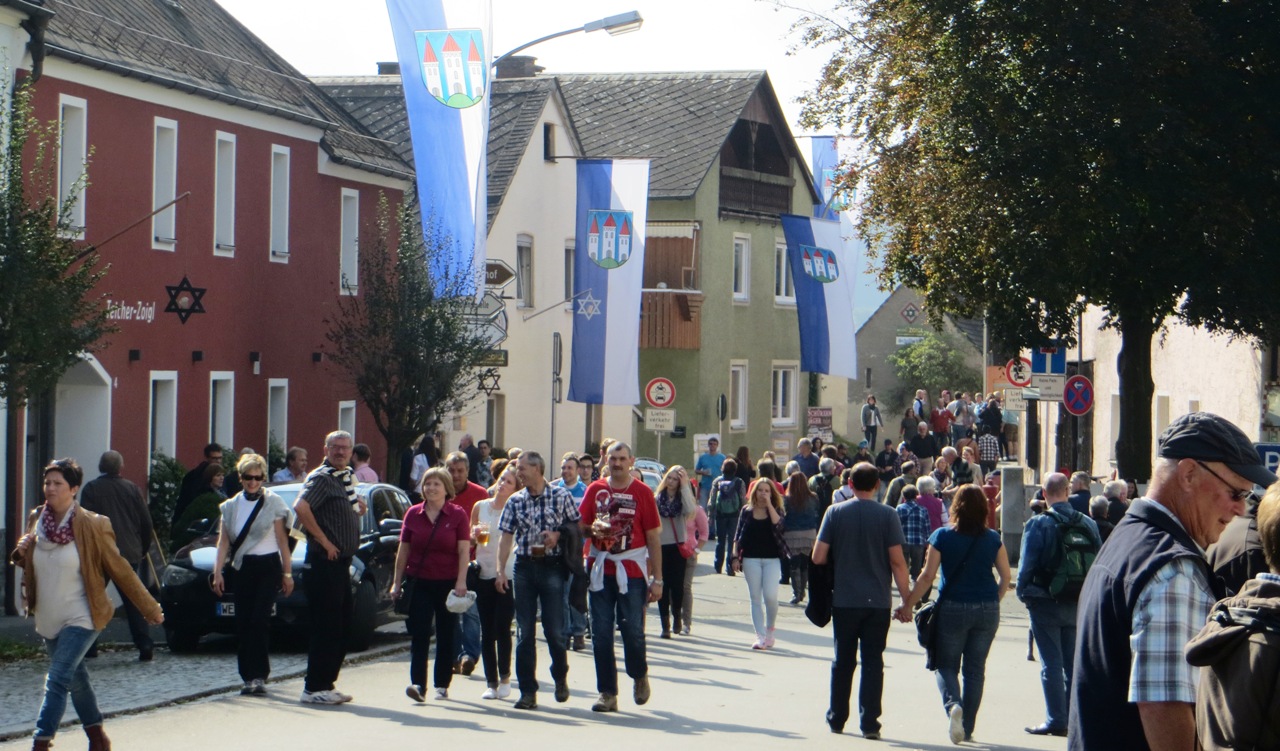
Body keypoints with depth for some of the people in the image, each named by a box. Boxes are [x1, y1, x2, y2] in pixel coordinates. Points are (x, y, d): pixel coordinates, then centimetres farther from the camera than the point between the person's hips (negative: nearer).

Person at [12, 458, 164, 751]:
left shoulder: (92, 526, -14)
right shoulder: (36, 520, 1)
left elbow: (119, 570, -8)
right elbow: (30, 564, 18)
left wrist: (149, 608, -4)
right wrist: (22, 552, -7)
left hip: (80, 619, -6)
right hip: (48, 619, 6)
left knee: (58, 680, -16)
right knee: (75, 680, 18)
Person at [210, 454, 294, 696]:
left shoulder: (273, 503, 3)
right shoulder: (230, 506, 11)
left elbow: (282, 541, 3)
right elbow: (223, 542, 8)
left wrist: (287, 573, -1)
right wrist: (217, 572, -2)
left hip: (267, 568, -4)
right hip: (241, 569, 4)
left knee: (260, 620, -14)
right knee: (243, 623, 0)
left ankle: (258, 676, -14)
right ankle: (249, 676, 6)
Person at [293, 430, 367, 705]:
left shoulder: (346, 477, 17)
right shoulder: (321, 478, -12)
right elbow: (301, 507, -28)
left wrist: (358, 510, 7)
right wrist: (323, 540, -23)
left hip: (341, 562, 10)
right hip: (325, 562, -10)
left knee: (340, 627, 12)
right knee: (325, 628, -8)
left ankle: (327, 683, 19)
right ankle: (314, 688, -6)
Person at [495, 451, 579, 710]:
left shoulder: (561, 496, 1)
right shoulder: (515, 501, 8)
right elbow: (506, 536, 5)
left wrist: (558, 535, -12)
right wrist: (500, 571, -3)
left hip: (552, 567, -3)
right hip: (524, 567, 3)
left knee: (554, 629, -2)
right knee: (524, 632, 1)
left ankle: (560, 677, 24)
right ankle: (528, 691, 5)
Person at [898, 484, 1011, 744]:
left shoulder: (942, 537, -6)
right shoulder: (993, 539, 1)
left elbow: (927, 576, -7)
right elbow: (1006, 577, 3)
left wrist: (908, 605, 0)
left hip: (952, 608, -2)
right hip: (987, 610, 2)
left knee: (946, 664, 9)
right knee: (975, 668, 11)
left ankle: (953, 704, -20)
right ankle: (967, 729, 13)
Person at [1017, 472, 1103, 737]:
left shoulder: (1038, 524, -12)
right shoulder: (1088, 523, 1)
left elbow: (1026, 564, -12)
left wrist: (1023, 594, 1)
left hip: (1046, 603, -4)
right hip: (1078, 604, 4)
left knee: (1051, 663, 1)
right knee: (1073, 662, 12)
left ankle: (1056, 720, 0)